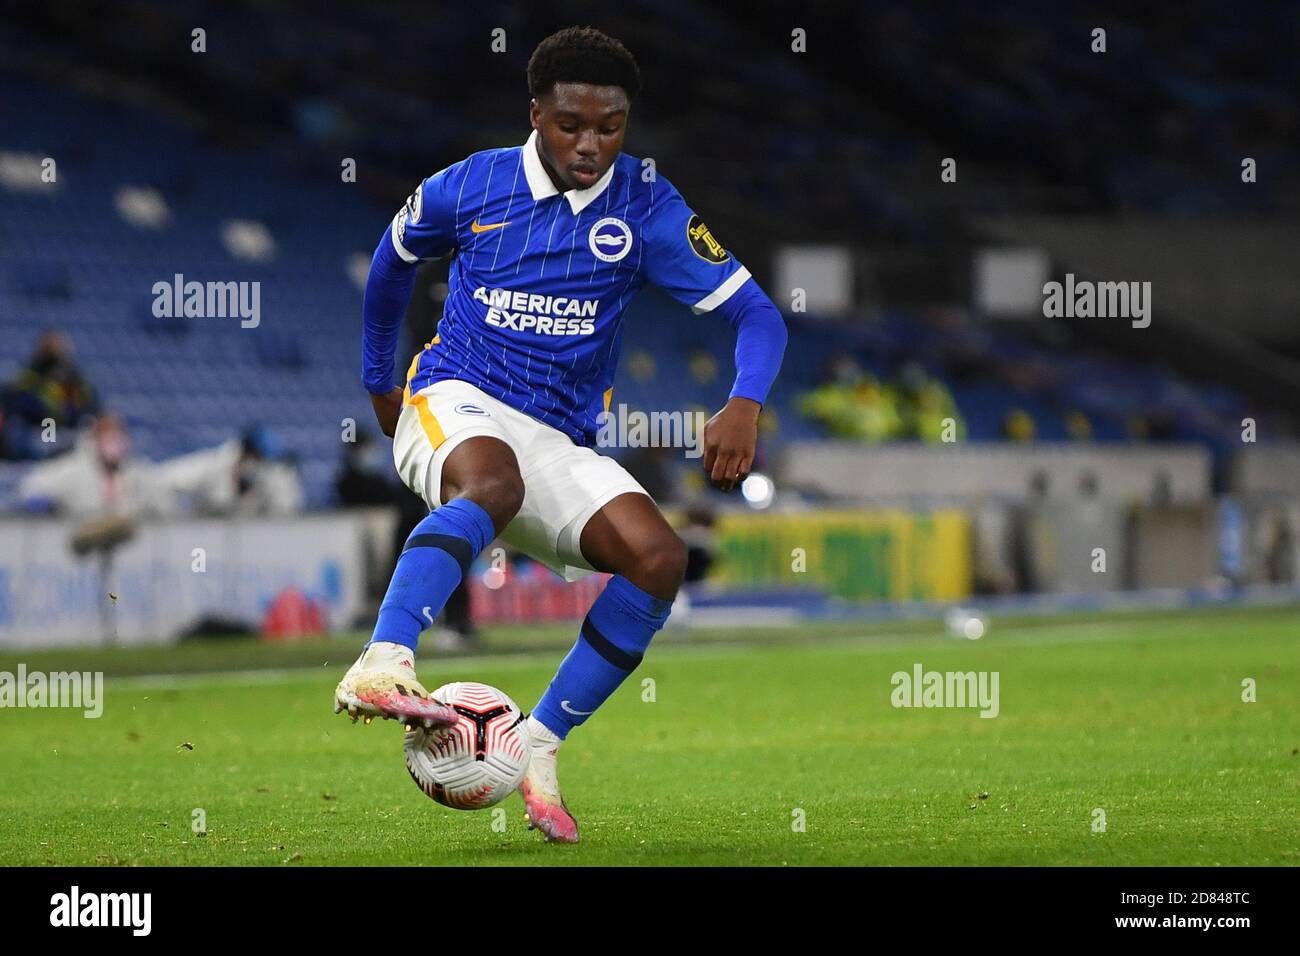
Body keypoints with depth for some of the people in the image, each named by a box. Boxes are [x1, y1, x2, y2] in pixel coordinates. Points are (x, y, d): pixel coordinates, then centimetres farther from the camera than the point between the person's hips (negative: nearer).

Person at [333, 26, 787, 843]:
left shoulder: (646, 207, -2)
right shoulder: (470, 186, -1)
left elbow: (757, 314, -5)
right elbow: (394, 260, 22)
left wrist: (744, 406, -25)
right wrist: (378, 382, 30)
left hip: (560, 440, 3)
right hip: (456, 403, -3)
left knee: (660, 557, -24)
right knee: (492, 480, -40)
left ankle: (538, 748, -15)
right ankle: (381, 666, -59)